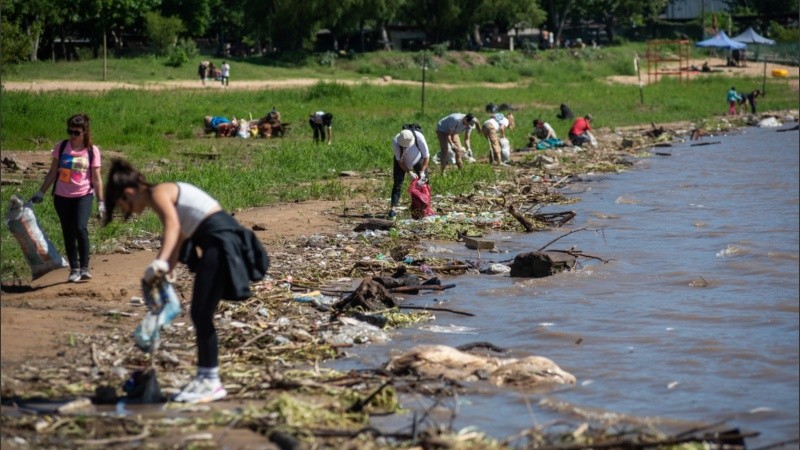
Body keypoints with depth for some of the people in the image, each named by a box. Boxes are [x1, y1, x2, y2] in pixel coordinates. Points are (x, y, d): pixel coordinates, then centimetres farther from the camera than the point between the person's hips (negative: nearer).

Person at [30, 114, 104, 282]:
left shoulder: (92, 151, -3)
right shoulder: (61, 147, 2)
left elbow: (96, 178, 1)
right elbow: (52, 172, 10)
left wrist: (100, 202, -2)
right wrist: (41, 192, 7)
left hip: (83, 196, -3)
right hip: (62, 197, 3)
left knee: (81, 229, -20)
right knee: (68, 234, 5)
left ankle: (84, 268, -11)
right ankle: (74, 269, 15)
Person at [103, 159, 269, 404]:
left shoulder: (158, 194, -9)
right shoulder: (165, 194, 19)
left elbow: (173, 225, -27)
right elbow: (178, 236, 26)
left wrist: (160, 262, -40)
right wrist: (167, 271, 22)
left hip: (221, 242, -10)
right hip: (218, 242, 10)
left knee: (202, 315, -6)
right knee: (199, 314, 14)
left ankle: (211, 382, 0)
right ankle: (204, 376, 21)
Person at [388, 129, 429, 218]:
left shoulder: (419, 137, -37)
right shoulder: (395, 141, -36)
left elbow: (426, 156, -25)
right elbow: (399, 160, -24)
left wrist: (422, 172, -30)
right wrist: (409, 172, -29)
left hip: (418, 160, 1)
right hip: (402, 161, -1)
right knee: (398, 183, -12)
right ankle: (393, 208, -16)